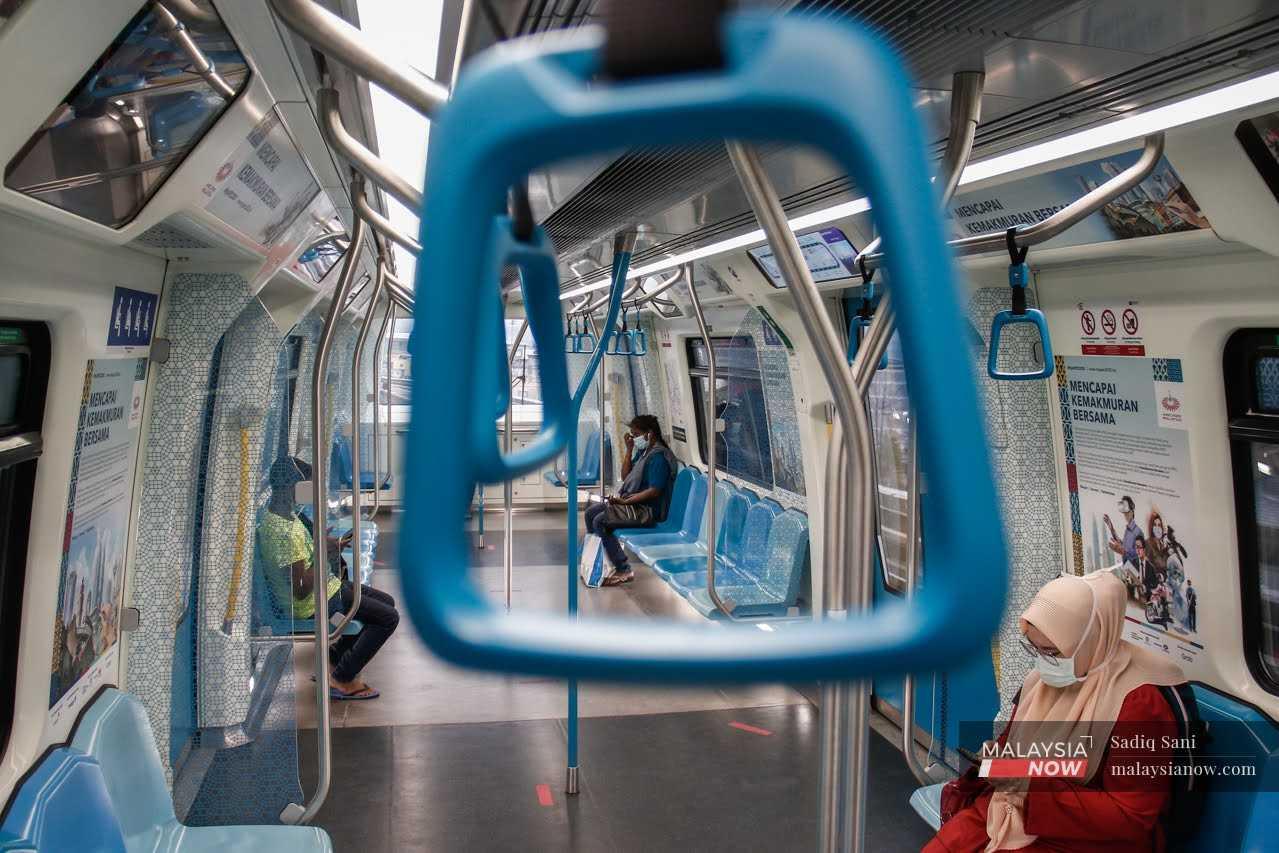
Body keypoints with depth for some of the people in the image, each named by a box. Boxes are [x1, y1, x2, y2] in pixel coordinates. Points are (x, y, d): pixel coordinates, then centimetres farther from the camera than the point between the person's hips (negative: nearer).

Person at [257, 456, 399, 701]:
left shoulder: (277, 512, 1)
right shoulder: (283, 532, -31)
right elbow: (301, 590, -28)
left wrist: (327, 546, 0)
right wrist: (323, 553, -21)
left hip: (322, 586, 10)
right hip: (312, 603, -10)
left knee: (386, 602, 16)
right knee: (388, 617, -10)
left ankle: (334, 661, 23)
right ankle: (341, 680, 2)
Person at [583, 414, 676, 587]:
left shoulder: (659, 457, -18)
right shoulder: (642, 452, 12)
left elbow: (654, 491, -24)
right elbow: (625, 477, 15)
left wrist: (625, 501, -21)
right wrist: (629, 449, 5)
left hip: (648, 511, -10)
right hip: (634, 503, 10)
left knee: (600, 522, -21)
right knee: (590, 513, 8)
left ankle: (623, 571, -15)